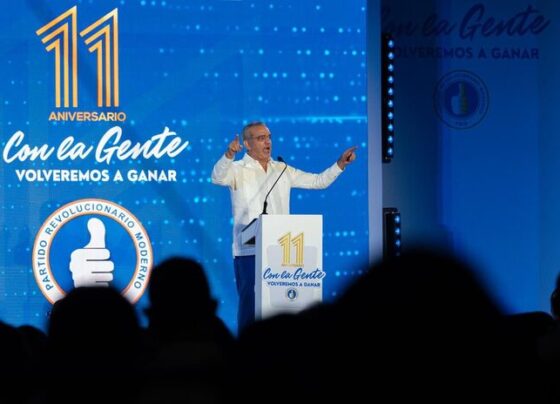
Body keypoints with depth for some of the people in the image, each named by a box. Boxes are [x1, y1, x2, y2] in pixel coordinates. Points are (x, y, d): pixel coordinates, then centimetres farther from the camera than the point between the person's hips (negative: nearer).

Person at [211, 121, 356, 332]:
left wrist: (340, 164, 3)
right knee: (250, 305, -5)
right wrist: (229, 155, -41)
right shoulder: (238, 170, -2)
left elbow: (318, 181, 17)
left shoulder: (282, 170, 14)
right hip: (249, 251, -5)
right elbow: (218, 177, -22)